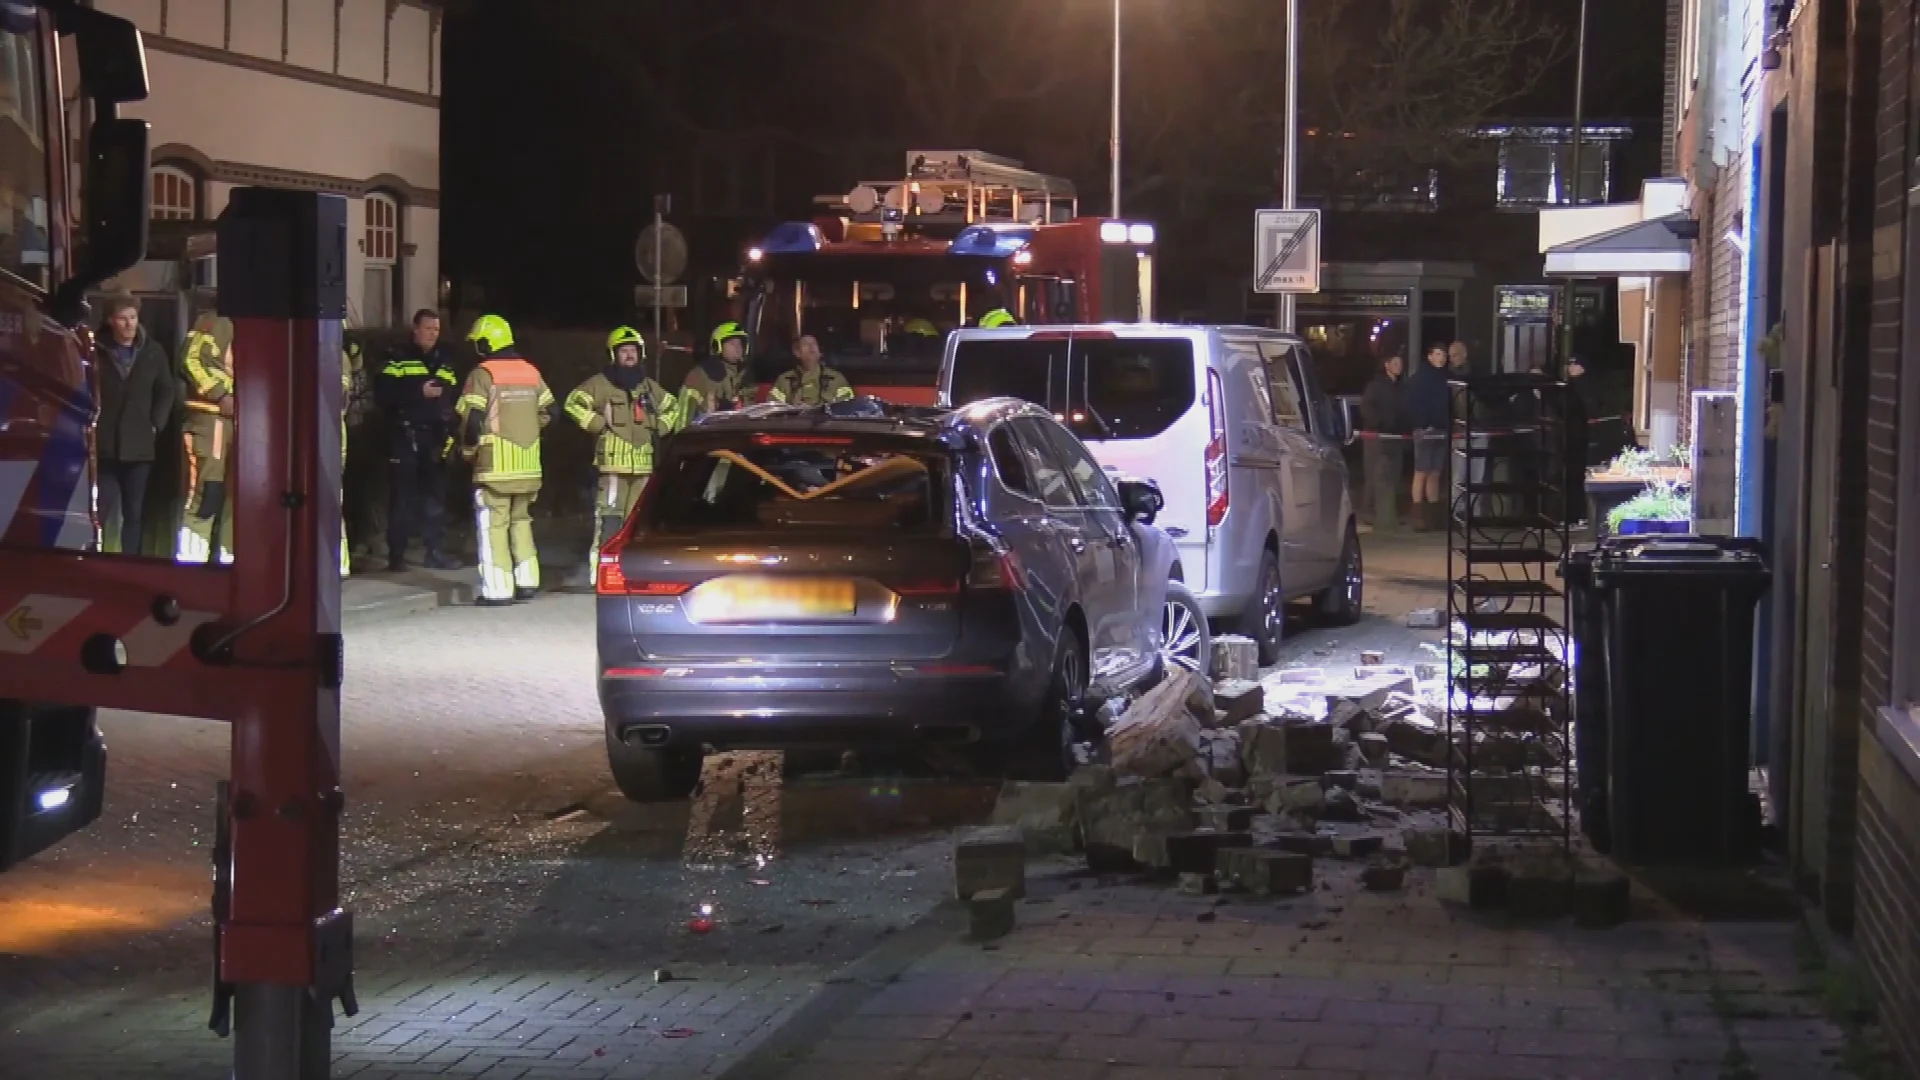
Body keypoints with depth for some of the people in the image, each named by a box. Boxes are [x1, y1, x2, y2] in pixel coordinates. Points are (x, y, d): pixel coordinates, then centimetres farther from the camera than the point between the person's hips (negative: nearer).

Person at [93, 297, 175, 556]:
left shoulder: (152, 352, 6)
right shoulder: (96, 350, -3)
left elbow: (166, 391, 13)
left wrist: (155, 425, 5)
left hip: (138, 445, 3)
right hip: (103, 445, -3)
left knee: (134, 512, 8)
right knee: (100, 511, -5)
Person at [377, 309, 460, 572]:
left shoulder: (444, 364, 17)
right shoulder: (399, 360, -1)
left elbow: (453, 399, 19)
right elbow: (383, 394, -13)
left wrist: (449, 432, 6)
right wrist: (419, 393, -19)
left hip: (434, 439, 5)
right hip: (405, 437, -5)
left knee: (435, 496, 7)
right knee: (402, 498, -4)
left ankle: (435, 552, 13)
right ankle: (396, 556, -2)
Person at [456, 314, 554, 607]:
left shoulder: (482, 375, -10)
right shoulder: (530, 372, 9)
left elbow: (471, 419, -15)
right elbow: (548, 410, 15)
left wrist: (469, 449, 1)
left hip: (495, 465, -6)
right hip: (528, 464, 6)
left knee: (494, 526, -1)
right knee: (521, 520, 19)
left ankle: (497, 590, -5)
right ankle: (527, 581, 18)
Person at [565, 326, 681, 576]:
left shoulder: (649, 387, 19)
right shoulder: (601, 384, 0)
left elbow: (672, 407, 35)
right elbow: (574, 403, -9)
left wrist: (660, 429, 19)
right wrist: (599, 425, -9)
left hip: (644, 464, 6)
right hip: (612, 463, -6)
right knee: (609, 519, -13)